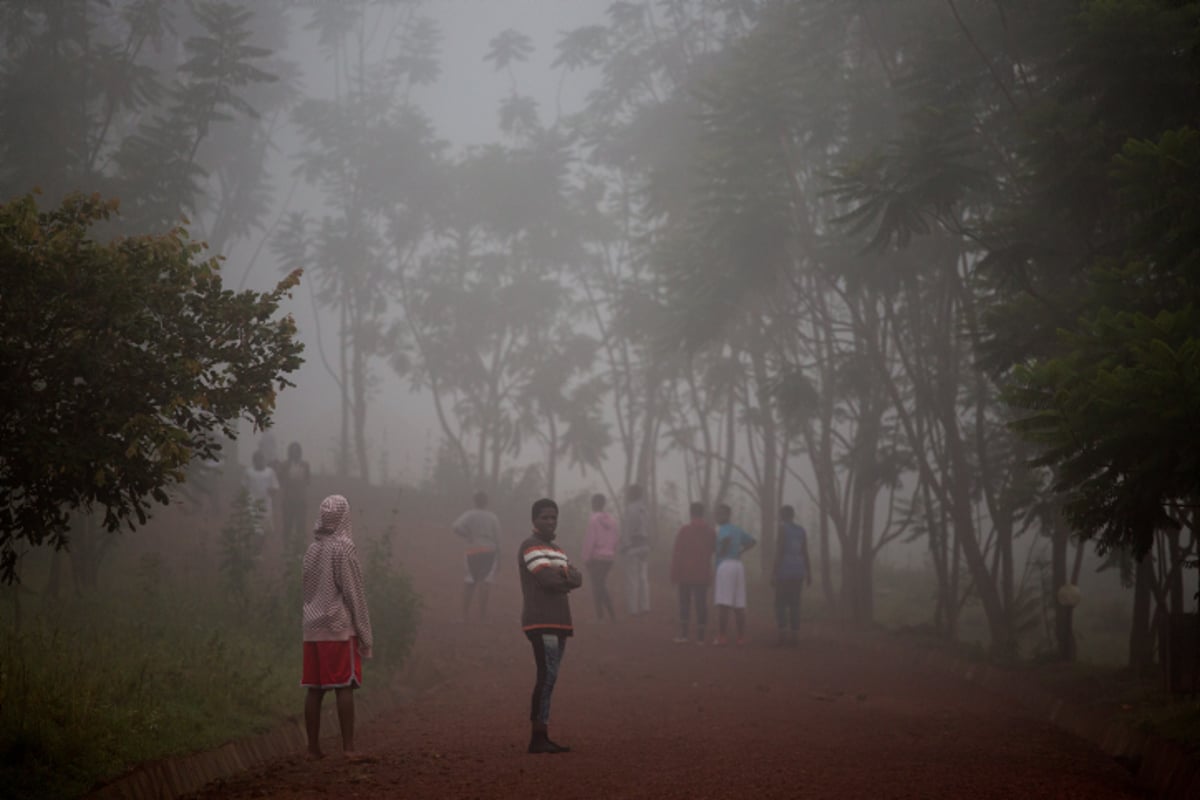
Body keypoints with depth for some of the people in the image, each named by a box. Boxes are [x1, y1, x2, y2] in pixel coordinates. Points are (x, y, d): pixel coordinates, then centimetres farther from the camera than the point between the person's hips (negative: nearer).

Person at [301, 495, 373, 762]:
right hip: (339, 627, -6)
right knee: (344, 687, -6)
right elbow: (354, 592, -8)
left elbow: (304, 590, 12)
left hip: (311, 628, 6)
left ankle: (313, 747, 12)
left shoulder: (311, 549, 9)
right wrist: (364, 634, -4)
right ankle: (348, 747, -10)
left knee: (315, 689, 8)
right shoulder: (343, 548, -8)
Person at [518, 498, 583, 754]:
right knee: (547, 676, -15)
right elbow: (548, 580, -17)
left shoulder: (557, 550, 23)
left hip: (559, 623, 9)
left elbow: (577, 579, 9)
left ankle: (543, 737, 9)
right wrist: (567, 576, 2)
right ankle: (537, 738, -17)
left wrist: (563, 575, -11)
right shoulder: (531, 547, -5)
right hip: (541, 623, -9)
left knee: (549, 678, 7)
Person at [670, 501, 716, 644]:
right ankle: (700, 636, 2)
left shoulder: (684, 531, -9)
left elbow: (677, 554, -10)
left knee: (684, 603, 7)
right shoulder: (711, 531, 2)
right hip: (703, 574, 2)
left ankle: (683, 634, -2)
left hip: (685, 574, -2)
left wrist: (674, 574, -6)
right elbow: (714, 550, 11)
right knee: (701, 603, 5)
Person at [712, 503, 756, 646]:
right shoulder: (737, 530, 18)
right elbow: (753, 541, 27)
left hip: (724, 566, -8)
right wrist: (739, 552, 16)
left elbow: (727, 539, -29)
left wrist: (720, 554, -13)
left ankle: (722, 636, -13)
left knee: (723, 604, -9)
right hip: (738, 566, 8)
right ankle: (741, 637, 5)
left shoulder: (723, 529, -6)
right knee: (739, 605, 7)